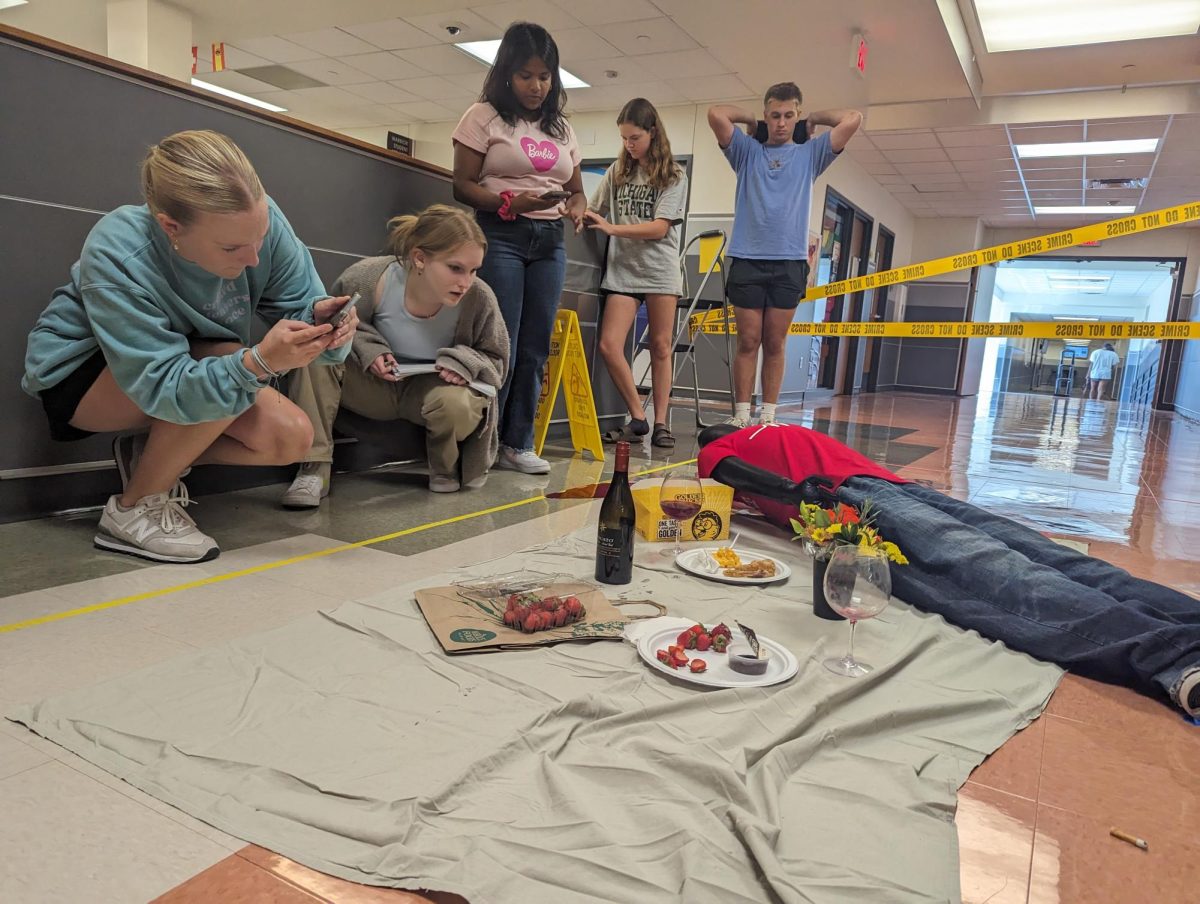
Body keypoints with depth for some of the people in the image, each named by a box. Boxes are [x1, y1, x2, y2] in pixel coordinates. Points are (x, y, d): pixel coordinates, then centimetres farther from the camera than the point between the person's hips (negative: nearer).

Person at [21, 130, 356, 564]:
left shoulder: (259, 219, -26)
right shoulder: (116, 259, -36)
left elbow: (298, 301, -18)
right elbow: (162, 386, -38)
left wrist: (320, 318, -43)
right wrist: (258, 364, -55)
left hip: (191, 363, 5)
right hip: (83, 374, -5)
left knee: (292, 438, -15)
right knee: (232, 366, -33)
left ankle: (148, 455, 10)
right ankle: (133, 510, -12)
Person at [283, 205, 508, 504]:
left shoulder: (479, 299, -23)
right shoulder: (369, 278, -23)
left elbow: (496, 360, -4)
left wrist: (465, 363, -26)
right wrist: (367, 349, -22)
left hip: (435, 389, 0)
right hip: (375, 385, 1)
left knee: (456, 405, -37)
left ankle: (446, 469, 0)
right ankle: (314, 468, -22)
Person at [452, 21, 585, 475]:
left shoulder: (562, 128, 17)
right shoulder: (484, 117, 2)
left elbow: (577, 188, 20)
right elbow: (463, 186, -4)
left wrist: (577, 209, -4)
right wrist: (512, 203, -20)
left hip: (550, 241, 5)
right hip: (500, 236, -5)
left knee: (535, 348, 3)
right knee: (500, 346, -8)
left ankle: (518, 444, 9)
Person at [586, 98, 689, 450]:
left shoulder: (674, 176, 0)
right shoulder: (617, 172, 10)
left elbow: (660, 227, -10)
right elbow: (593, 211, 16)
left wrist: (612, 228, -19)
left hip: (660, 269, -2)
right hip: (622, 268, 3)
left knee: (661, 347, 1)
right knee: (609, 345, -11)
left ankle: (660, 423, 9)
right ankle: (637, 418, 1)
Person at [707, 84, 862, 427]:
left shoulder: (810, 154, 15)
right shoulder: (747, 151, 12)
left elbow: (853, 119, 5)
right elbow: (716, 114, 0)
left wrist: (814, 118, 17)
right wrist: (750, 119, 15)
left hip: (790, 261, 1)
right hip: (747, 260, -1)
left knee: (775, 344, 3)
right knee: (748, 342, -1)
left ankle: (768, 417, 7)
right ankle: (741, 416, 2)